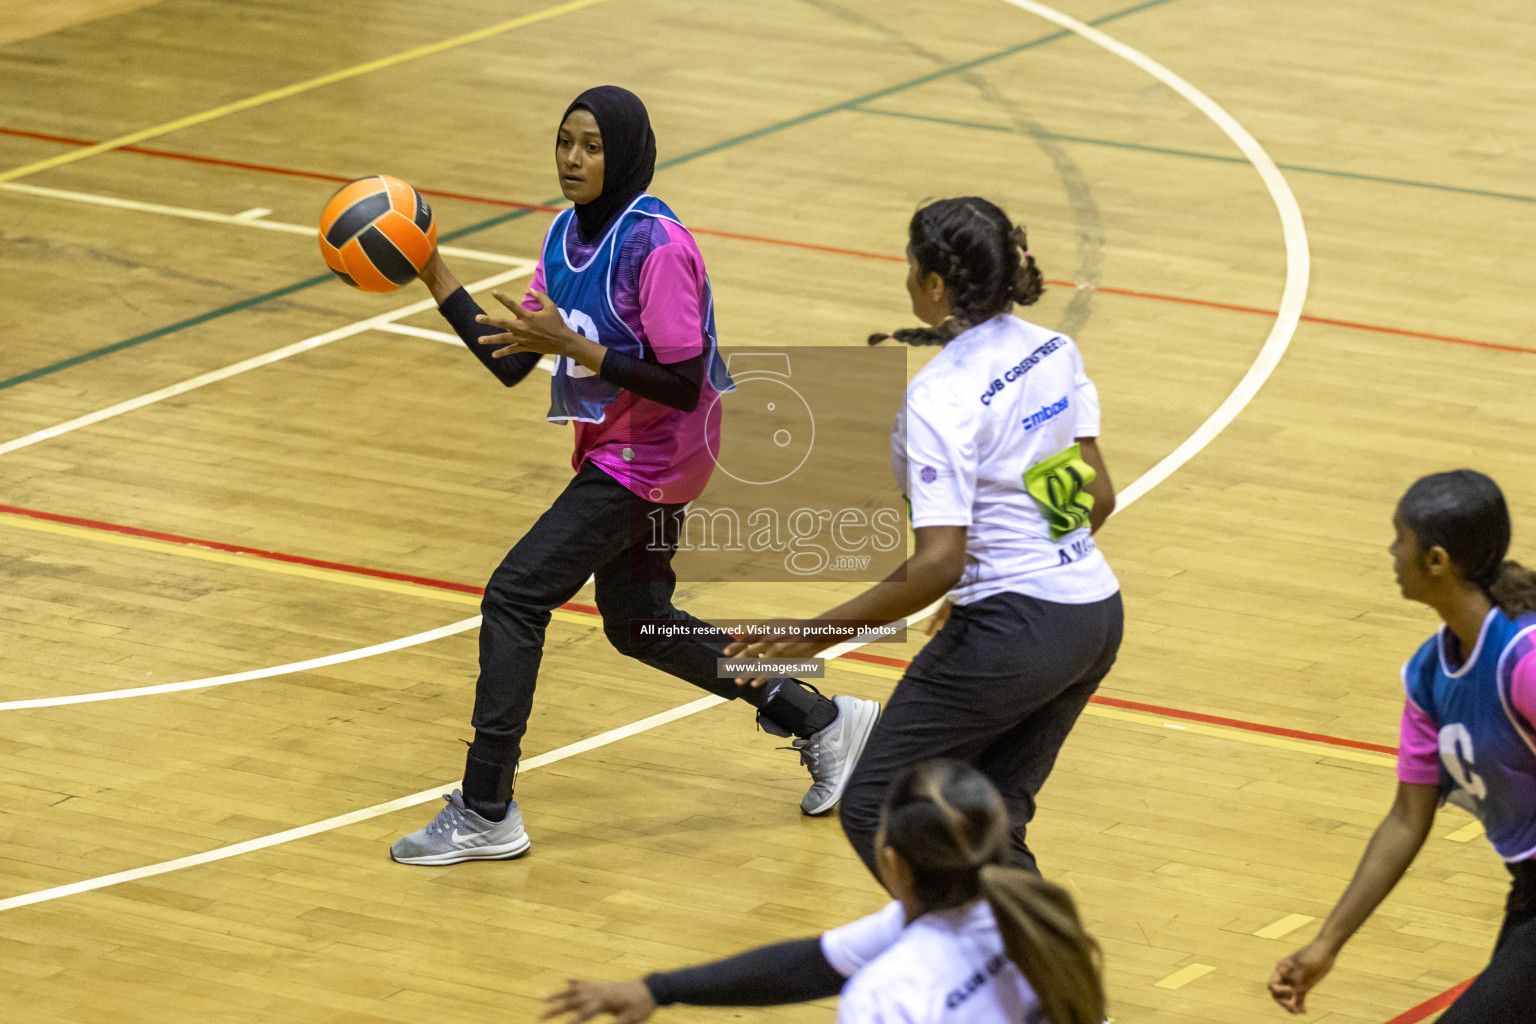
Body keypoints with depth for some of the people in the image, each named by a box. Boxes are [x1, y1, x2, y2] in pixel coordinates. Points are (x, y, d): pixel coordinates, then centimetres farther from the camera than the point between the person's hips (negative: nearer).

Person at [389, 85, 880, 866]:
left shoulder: (658, 247, -22)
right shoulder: (567, 235, 3)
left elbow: (683, 385, -26)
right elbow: (511, 364, 2)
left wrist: (573, 345, -30)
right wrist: (432, 275, -4)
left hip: (648, 460, -10)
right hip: (615, 452, 10)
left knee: (514, 597, -11)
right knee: (637, 623, 21)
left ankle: (485, 814, -6)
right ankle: (820, 723, 34)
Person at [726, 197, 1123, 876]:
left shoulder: (939, 398, -19)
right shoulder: (1055, 353, 4)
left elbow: (937, 563, -24)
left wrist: (816, 635, -17)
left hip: (1014, 630, -8)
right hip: (1097, 614, 8)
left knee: (873, 809, 2)